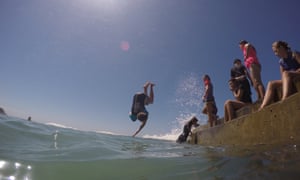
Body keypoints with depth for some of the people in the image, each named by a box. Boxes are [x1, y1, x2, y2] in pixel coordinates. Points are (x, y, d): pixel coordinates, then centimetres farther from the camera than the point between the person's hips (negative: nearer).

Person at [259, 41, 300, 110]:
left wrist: (293, 72, -23)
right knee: (271, 84, -14)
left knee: (286, 73, -33)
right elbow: (283, 77, 4)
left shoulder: (294, 54, -2)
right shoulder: (281, 62, 13)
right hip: (288, 80, 6)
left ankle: (284, 101, -54)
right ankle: (262, 108, -32)